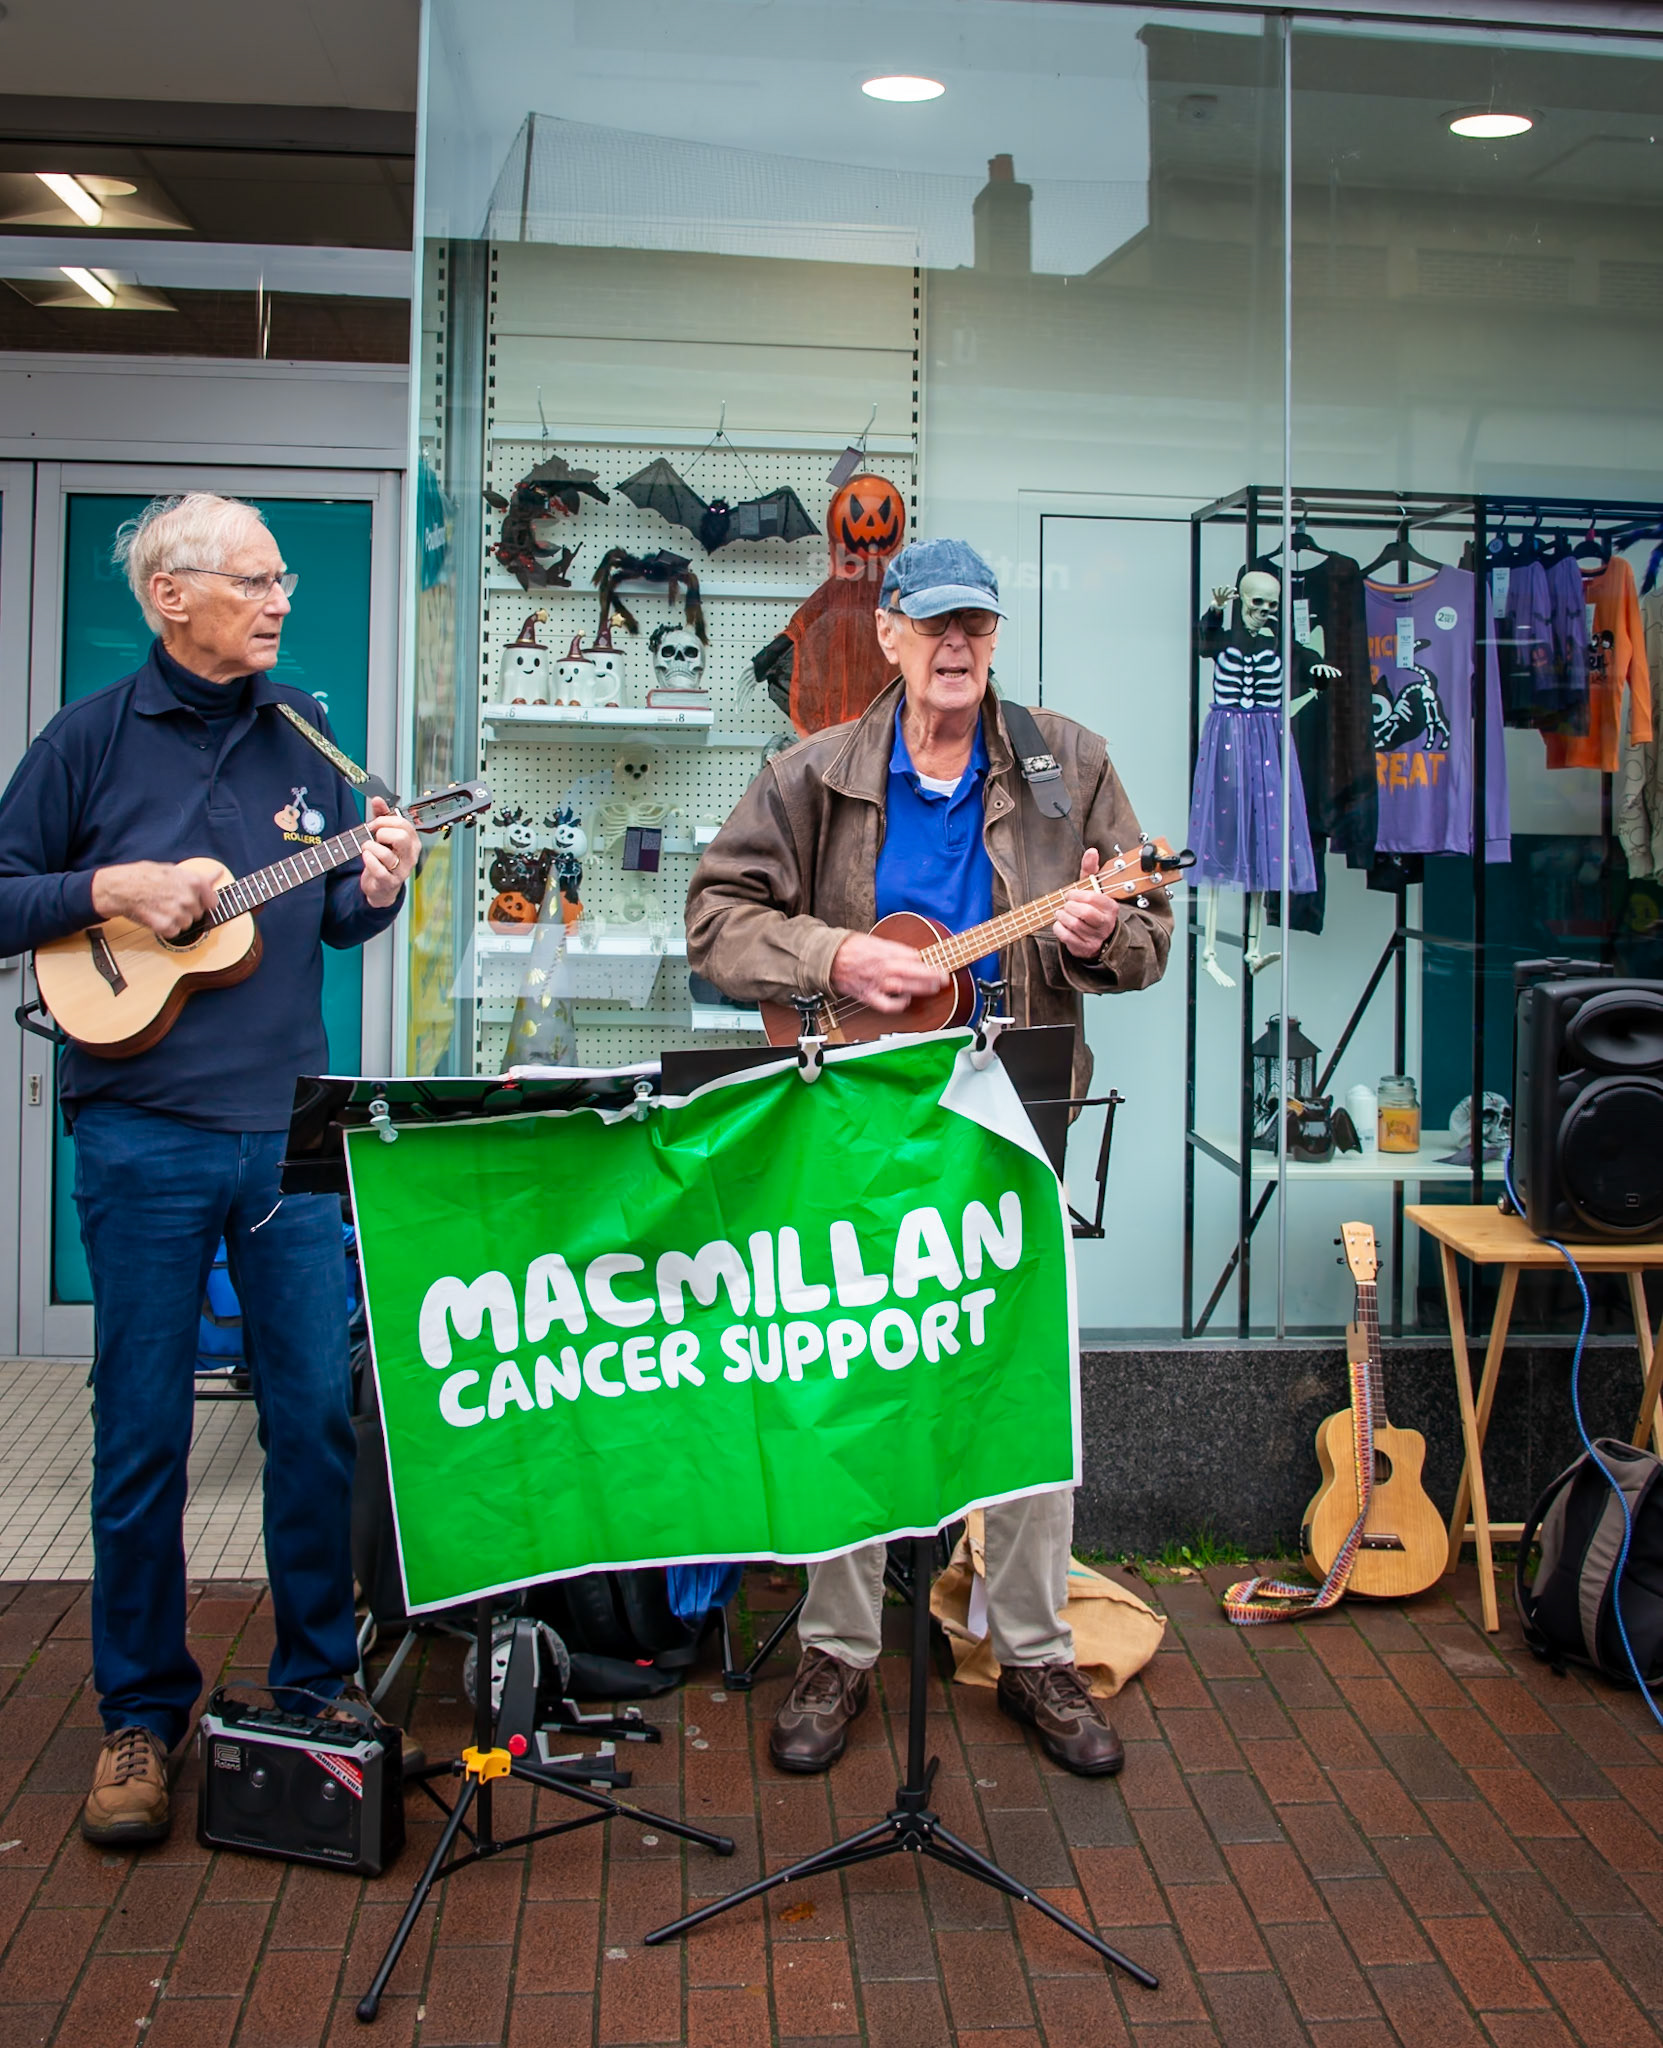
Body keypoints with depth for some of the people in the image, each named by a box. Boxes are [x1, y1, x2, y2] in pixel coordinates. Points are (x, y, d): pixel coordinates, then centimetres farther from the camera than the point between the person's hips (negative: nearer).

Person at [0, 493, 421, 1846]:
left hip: (294, 1127, 3)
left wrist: (374, 893, -7)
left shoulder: (304, 736, 9)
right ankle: (142, 1714, 22)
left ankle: (319, 1682, 25)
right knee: (144, 1437, 5)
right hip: (146, 1137, -3)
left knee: (320, 1413, 7)